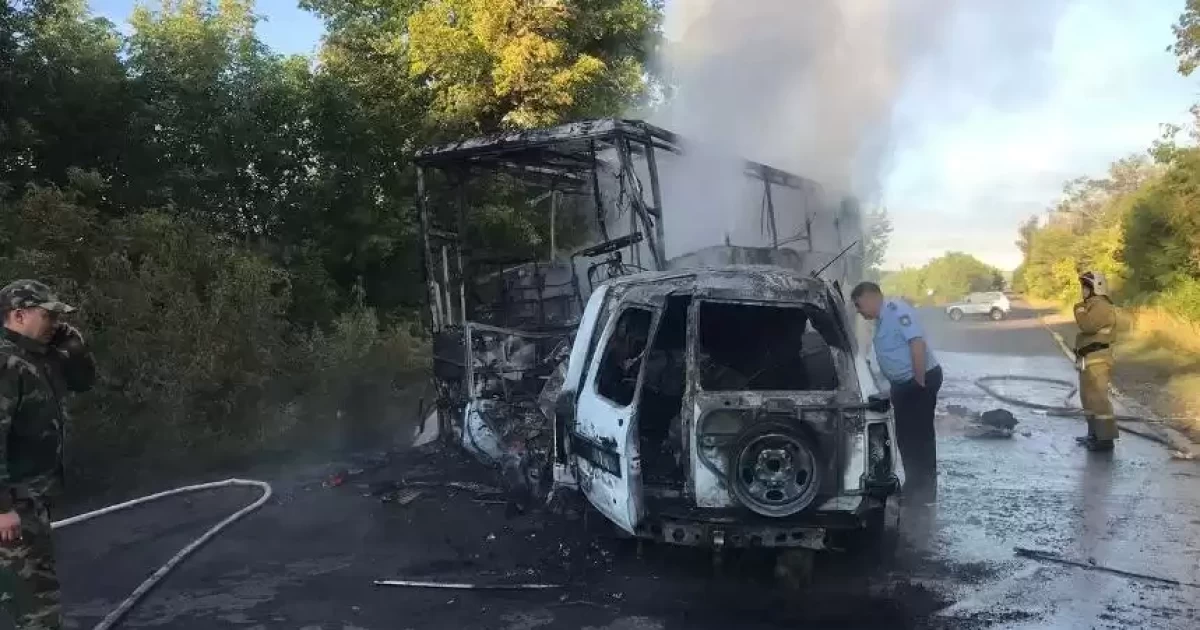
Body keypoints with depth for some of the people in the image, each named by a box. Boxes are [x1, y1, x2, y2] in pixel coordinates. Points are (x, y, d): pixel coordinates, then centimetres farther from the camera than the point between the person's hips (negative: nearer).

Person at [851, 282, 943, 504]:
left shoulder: (897, 310, -18)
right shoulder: (881, 319, 13)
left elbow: (918, 344, -26)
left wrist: (920, 382, -22)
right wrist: (896, 387, 18)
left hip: (919, 381, -10)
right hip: (904, 383, 10)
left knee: (920, 435, -4)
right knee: (906, 436, 14)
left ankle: (924, 490, 4)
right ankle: (914, 486, 24)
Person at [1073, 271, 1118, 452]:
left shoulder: (1102, 306, -14)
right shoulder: (1093, 305, 19)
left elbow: (1087, 325, -27)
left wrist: (1079, 310, -11)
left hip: (1097, 360, -11)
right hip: (1088, 359, 11)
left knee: (1098, 398, -11)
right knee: (1089, 397, 17)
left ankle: (1106, 439, -11)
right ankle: (1094, 434, 26)